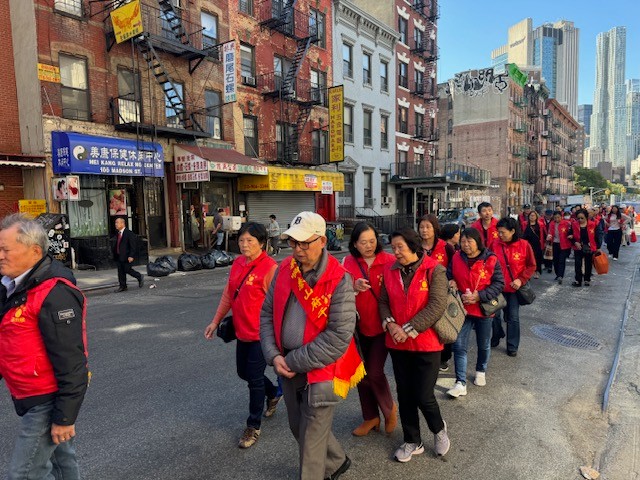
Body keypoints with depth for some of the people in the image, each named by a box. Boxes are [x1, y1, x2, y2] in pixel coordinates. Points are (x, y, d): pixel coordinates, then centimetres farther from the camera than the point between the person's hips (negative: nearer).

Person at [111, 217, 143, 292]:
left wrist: (131, 256, -20)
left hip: (126, 256, -7)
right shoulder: (117, 233, 11)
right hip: (118, 256, 7)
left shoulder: (129, 233, -12)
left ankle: (140, 277, 19)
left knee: (127, 270, -4)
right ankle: (122, 286, 17)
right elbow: (116, 244, 20)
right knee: (120, 272, 8)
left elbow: (133, 246, -15)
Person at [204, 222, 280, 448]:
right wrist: (216, 321, 13)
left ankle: (253, 426, 26)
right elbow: (228, 295, 13)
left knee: (254, 378, 4)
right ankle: (273, 393, 49)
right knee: (243, 372, 21)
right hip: (242, 331, 8)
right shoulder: (237, 264, 4)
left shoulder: (270, 267, -19)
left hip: (261, 333, -8)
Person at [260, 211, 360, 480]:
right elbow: (267, 313, 5)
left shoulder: (339, 281, -20)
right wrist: (273, 355, -7)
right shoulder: (284, 269, -1)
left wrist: (294, 362, -18)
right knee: (298, 428, 25)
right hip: (288, 367, 7)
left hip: (321, 371, -7)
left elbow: (339, 337, -22)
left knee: (311, 440, 7)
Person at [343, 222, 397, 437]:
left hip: (381, 325, -3)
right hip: (359, 326, 3)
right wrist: (354, 287, -29)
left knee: (374, 372, -6)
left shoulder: (389, 260, -9)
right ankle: (370, 417, 33)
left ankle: (390, 408, 25)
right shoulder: (348, 263, -3)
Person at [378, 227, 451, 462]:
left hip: (426, 343, -4)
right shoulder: (390, 271, 2)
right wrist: (390, 324, -13)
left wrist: (408, 330, -19)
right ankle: (412, 442, 35)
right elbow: (383, 302, 7)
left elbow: (437, 306, -18)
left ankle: (439, 429, 34)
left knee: (423, 396, 0)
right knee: (404, 394, 14)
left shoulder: (433, 270, -11)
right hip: (397, 344, 4)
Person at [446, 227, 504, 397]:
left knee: (484, 345, 18)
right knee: (459, 346, -3)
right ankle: (461, 383, 3)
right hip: (462, 308, 1)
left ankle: (481, 371, 44)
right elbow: (448, 277, 7)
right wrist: (452, 284, -14)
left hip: (484, 309, -1)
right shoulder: (456, 258, -4)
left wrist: (479, 296, -21)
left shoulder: (490, 259, -12)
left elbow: (499, 283, -12)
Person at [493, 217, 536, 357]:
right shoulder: (496, 245, -8)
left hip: (514, 287, -1)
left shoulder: (524, 245, -9)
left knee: (513, 317, 7)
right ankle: (496, 336, 37)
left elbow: (531, 266, -2)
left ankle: (512, 346, 22)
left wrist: (521, 279, -13)